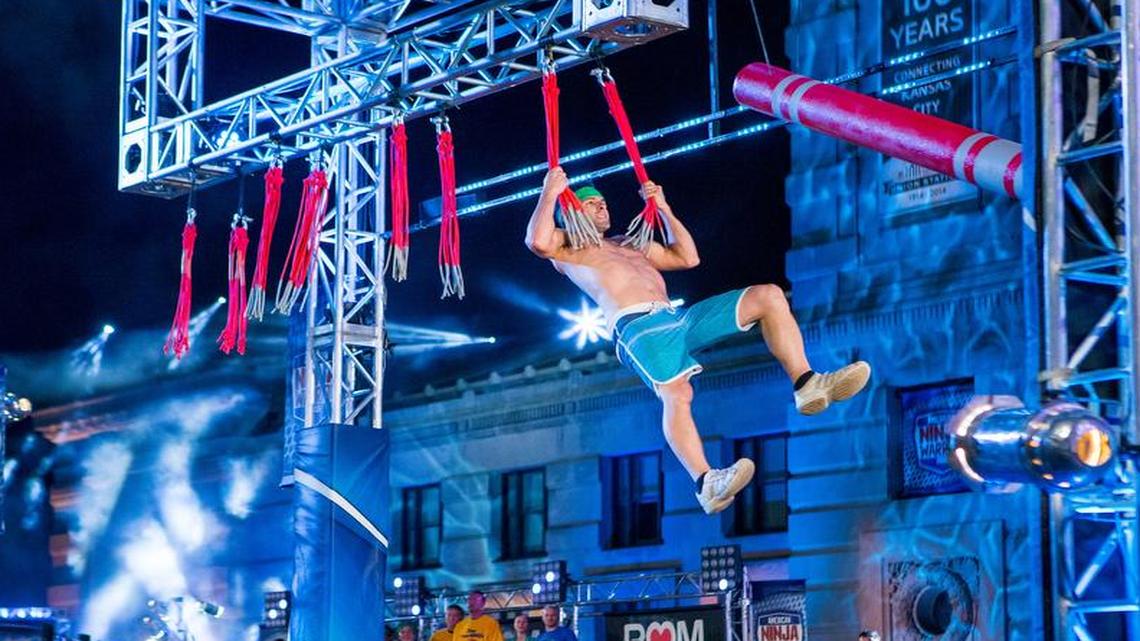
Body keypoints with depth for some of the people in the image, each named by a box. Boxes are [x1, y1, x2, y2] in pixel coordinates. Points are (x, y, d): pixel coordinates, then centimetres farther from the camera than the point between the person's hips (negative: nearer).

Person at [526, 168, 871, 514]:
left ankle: (806, 384, -17)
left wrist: (663, 208, 36)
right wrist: (550, 193, 2)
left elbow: (687, 258, 38)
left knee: (769, 296, -6)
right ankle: (706, 484, -45)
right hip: (636, 326, -7)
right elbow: (538, 241, -6)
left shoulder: (631, 243, 39)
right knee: (676, 393, -36)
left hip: (679, 318, 7)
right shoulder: (569, 245, 18)